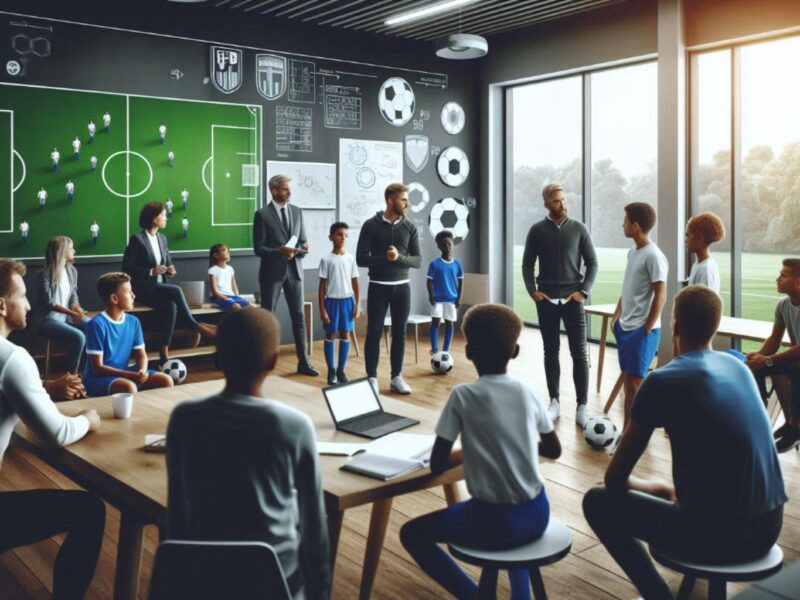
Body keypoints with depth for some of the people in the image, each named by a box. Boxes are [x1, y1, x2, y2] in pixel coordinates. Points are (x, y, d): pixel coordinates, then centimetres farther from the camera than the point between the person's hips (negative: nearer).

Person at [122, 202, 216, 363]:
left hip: (159, 287, 6)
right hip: (143, 289, -6)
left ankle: (164, 351, -24)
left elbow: (168, 263, 20)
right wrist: (151, 272, -22)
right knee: (176, 290, -29)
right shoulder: (137, 239, -9)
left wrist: (171, 269, -5)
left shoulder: (162, 239, 12)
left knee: (171, 306, -28)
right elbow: (126, 267, -12)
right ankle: (195, 326, -15)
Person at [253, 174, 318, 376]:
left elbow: (303, 241, 12)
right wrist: (279, 251, -23)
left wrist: (302, 249, -11)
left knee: (298, 317, 4)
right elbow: (258, 248, -9)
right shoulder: (262, 214, -5)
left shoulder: (297, 211, 10)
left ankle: (303, 362, 10)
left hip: (294, 270, 4)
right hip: (272, 271, -4)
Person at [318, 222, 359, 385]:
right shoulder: (326, 259, -4)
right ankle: (331, 370, 13)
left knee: (345, 334, 6)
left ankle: (341, 370, 15)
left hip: (347, 301, 2)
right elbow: (322, 285, -3)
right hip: (332, 301, -2)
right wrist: (322, 308, -7)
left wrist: (357, 304, -1)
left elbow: (355, 283, 5)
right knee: (330, 335, 4)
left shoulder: (351, 258, 2)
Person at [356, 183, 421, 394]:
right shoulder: (371, 225, -5)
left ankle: (396, 377, 16)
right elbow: (360, 259, -8)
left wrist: (399, 257, -19)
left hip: (402, 287, 3)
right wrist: (384, 258, -20)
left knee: (399, 333, 7)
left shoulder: (410, 227, 3)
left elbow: (418, 260, -1)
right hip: (378, 287, -3)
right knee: (374, 332, 2)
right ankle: (372, 377, 10)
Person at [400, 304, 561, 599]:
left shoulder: (463, 396, -12)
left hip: (496, 522, -5)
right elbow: (554, 450, 15)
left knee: (411, 534, 16)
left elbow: (436, 465, -8)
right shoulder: (527, 392, 1)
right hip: (537, 515, 5)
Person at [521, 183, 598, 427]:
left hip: (572, 299, -1)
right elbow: (527, 264, 6)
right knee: (551, 351, 6)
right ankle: (554, 402, 16)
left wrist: (584, 291, -7)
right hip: (546, 300, 1)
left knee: (579, 353, -3)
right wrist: (532, 290, -6)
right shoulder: (537, 230, 3)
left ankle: (582, 406, 1)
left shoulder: (579, 228, 2)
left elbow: (592, 263, 3)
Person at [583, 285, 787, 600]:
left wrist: (658, 487, 16)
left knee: (598, 502, 9)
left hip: (717, 534, -6)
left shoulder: (662, 381, -11)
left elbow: (615, 478, -4)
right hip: (769, 527, 7)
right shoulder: (739, 367, 7)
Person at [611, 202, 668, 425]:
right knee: (627, 380, 12)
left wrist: (646, 329, -14)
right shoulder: (632, 252, 11)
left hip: (642, 330, -8)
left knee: (635, 382, -5)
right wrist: (616, 317, 13)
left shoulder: (653, 256, -16)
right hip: (625, 327, 8)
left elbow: (660, 296, -17)